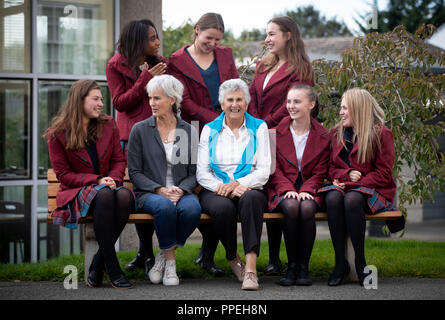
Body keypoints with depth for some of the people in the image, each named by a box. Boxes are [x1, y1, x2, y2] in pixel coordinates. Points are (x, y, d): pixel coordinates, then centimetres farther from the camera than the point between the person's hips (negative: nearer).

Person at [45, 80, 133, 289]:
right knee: (104, 195, -38)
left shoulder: (108, 126, 12)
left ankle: (98, 265, -27)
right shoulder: (58, 134, 0)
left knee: (124, 195, -35)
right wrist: (97, 181, -17)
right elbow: (63, 174, -3)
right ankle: (112, 267, -38)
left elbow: (119, 160, 12)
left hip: (107, 187, 3)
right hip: (76, 193, -3)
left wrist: (113, 179, -12)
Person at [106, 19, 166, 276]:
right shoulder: (116, 66, 5)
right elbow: (120, 102, -3)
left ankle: (145, 253, 6)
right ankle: (147, 255, 1)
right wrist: (145, 80, -10)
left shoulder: (160, 63, 15)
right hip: (133, 135, -2)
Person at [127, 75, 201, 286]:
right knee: (165, 206, -37)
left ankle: (164, 255, -10)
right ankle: (169, 260, -14)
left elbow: (194, 172, 8)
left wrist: (181, 190, -13)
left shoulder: (189, 131, 9)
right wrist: (160, 190, -13)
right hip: (149, 193, -1)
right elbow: (135, 172, 1)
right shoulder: (140, 130, 4)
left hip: (181, 192, 2)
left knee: (192, 208, -34)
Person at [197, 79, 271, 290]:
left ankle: (250, 267, -43)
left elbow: (264, 171, 0)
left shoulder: (258, 128, 10)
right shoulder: (210, 130, 12)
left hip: (249, 188, 0)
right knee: (224, 208, -36)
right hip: (215, 191, 1)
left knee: (251, 199, -37)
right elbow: (202, 172, 4)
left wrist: (238, 184, -18)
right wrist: (221, 187, -16)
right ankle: (233, 259, -10)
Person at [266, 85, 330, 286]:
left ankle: (304, 267, -22)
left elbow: (320, 173, 5)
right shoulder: (277, 133, 7)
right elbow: (274, 168, 3)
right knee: (291, 207, -35)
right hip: (282, 190, 0)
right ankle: (291, 265, -21)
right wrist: (287, 189, -14)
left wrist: (306, 190, -14)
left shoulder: (323, 137, 7)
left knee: (307, 207, -35)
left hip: (309, 190, 0)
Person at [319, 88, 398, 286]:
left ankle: (359, 261, -28)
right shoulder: (337, 133, 16)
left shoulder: (381, 134, -1)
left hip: (372, 191, -4)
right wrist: (347, 174, -6)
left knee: (352, 199, -39)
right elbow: (331, 167, 17)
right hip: (343, 185, 4)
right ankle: (340, 262, -30)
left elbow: (383, 174, -6)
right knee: (333, 198, -33)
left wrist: (354, 183, -16)